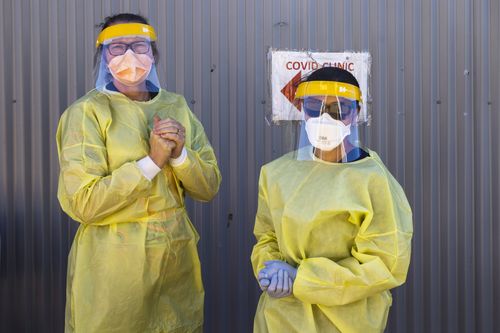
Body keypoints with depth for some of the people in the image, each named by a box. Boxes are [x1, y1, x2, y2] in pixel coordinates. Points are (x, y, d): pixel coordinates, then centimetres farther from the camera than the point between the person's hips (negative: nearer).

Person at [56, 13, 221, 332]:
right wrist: (152, 161, -20)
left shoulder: (177, 106, 5)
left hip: (177, 257, 5)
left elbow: (209, 187, 4)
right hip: (113, 264, -4)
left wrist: (180, 155, -15)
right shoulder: (88, 111, -10)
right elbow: (81, 203, -18)